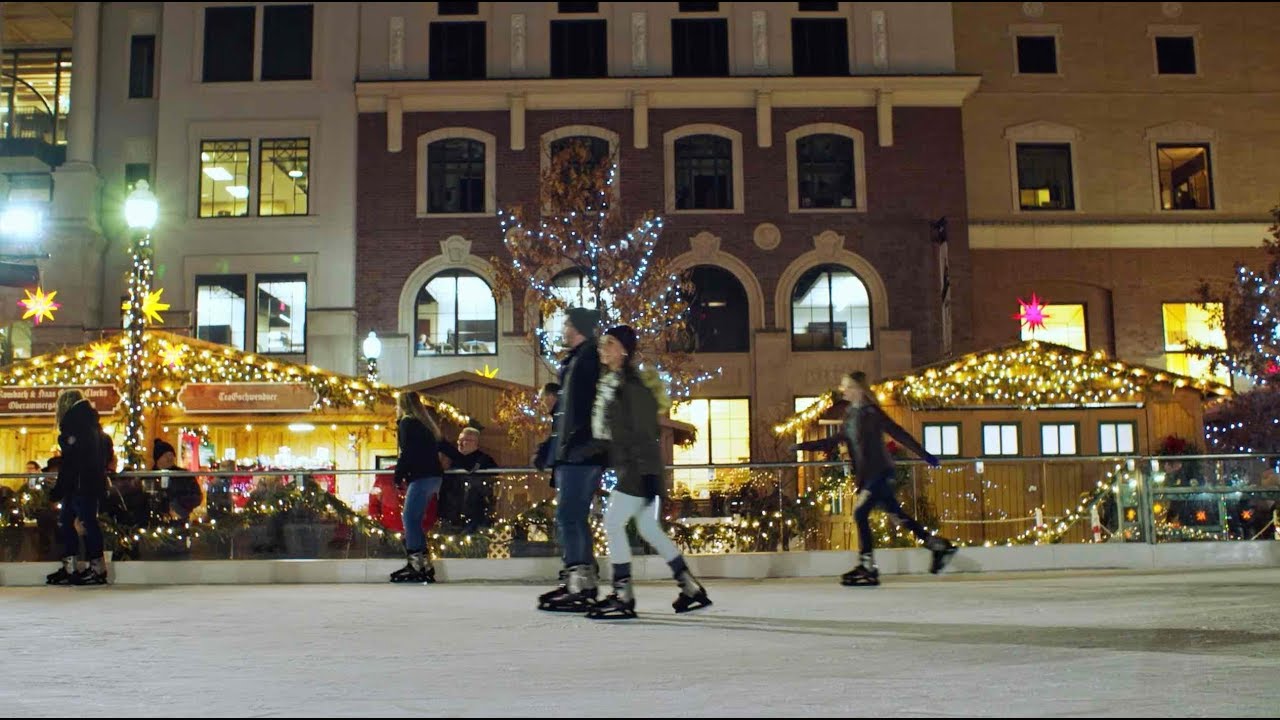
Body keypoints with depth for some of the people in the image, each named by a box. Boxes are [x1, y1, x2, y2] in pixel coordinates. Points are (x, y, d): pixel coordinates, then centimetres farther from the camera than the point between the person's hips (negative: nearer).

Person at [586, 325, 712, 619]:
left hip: (640, 468, -10)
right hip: (627, 467, 10)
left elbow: (644, 431, -18)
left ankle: (623, 596, -4)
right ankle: (692, 588, 21)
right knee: (649, 528, 13)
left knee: (613, 522, -9)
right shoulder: (609, 382, 14)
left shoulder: (631, 384, -14)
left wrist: (648, 473, -22)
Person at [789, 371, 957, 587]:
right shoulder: (851, 414, 12)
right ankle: (940, 546, 25)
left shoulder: (870, 412, -12)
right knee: (897, 514, 13)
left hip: (880, 473, -9)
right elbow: (836, 440, 21)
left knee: (860, 513, -13)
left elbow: (899, 433, -12)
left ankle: (867, 567, -8)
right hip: (868, 476, 9)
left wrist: (924, 454, -13)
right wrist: (804, 446, 19)